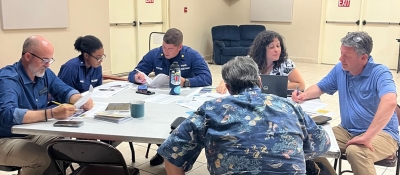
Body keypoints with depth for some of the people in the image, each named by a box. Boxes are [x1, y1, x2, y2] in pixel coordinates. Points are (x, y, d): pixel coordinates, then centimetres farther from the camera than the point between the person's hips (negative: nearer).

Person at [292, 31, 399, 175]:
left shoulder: (379, 73, -17)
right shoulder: (340, 69, 4)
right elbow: (320, 87, 18)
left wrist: (367, 137, -41)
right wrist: (304, 95, -6)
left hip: (380, 133, -6)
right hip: (347, 131, 7)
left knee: (355, 151, -37)